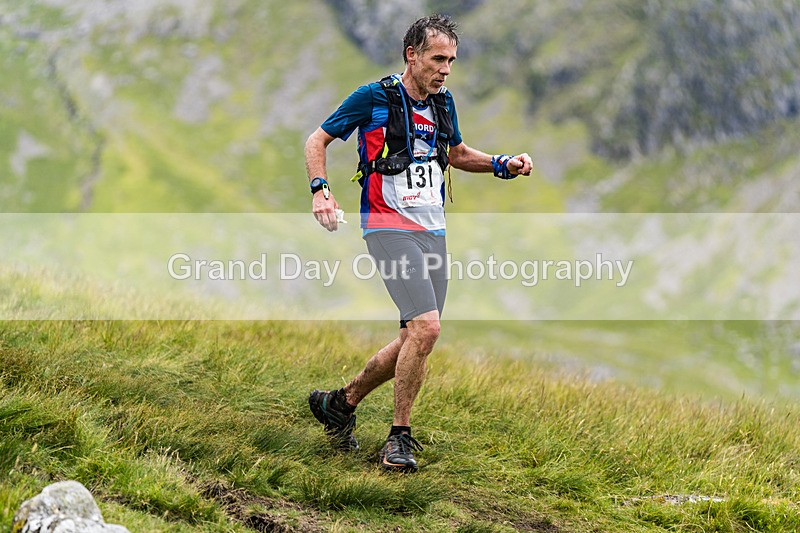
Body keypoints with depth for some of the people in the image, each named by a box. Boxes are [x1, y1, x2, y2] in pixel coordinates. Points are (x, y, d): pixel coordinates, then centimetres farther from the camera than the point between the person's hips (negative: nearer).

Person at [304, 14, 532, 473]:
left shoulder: (442, 103, 10)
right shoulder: (374, 98, -8)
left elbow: (458, 154, 27)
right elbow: (317, 140, 0)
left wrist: (504, 165, 11)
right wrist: (321, 190, -15)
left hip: (433, 232, 7)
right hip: (390, 228, -7)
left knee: (416, 339, 6)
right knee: (426, 327, -21)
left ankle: (341, 402, 24)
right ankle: (400, 438, -9)